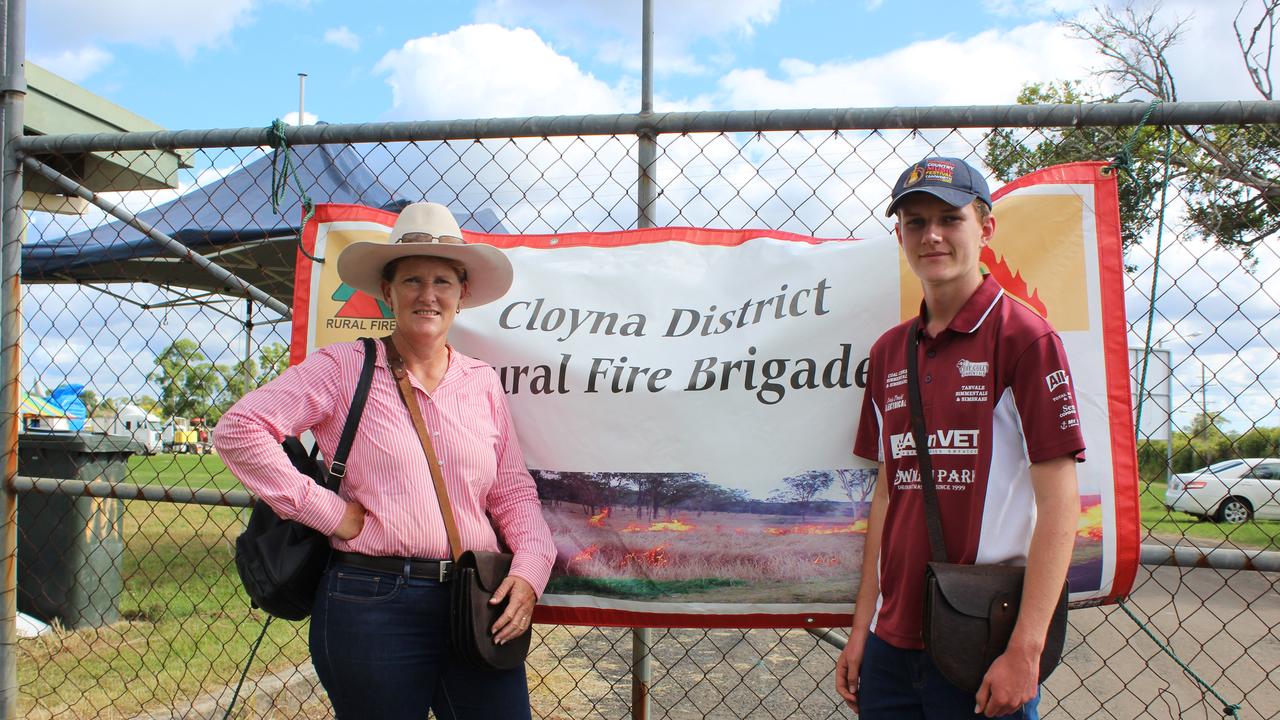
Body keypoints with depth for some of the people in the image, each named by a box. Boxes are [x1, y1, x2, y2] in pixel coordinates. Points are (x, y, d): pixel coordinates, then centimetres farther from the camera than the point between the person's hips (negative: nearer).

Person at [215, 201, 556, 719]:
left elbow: (513, 492, 12)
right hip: (374, 604, -3)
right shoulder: (345, 367, -1)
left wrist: (530, 570, -5)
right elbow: (239, 429, -9)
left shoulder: (482, 382, 11)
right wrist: (328, 511, -10)